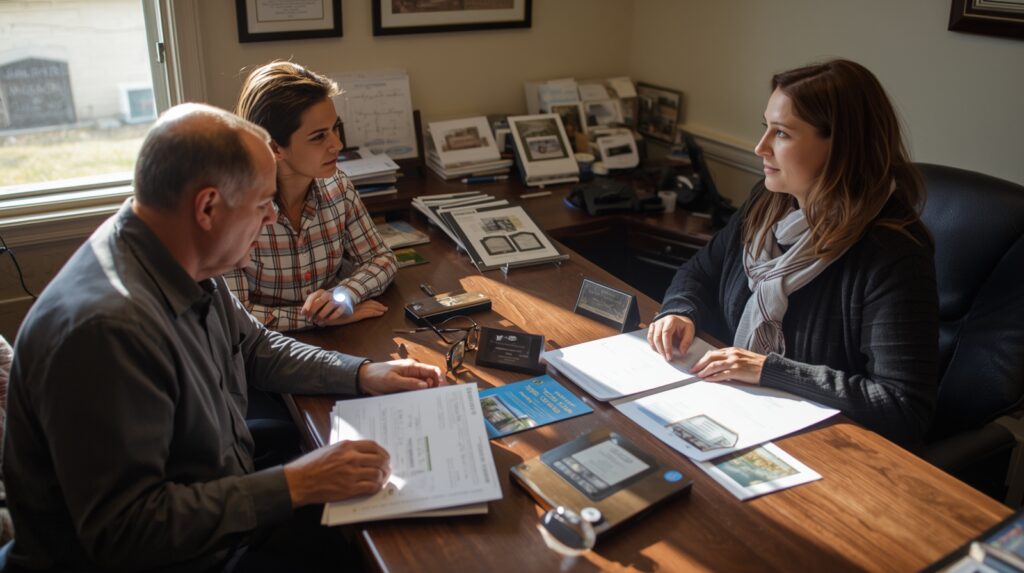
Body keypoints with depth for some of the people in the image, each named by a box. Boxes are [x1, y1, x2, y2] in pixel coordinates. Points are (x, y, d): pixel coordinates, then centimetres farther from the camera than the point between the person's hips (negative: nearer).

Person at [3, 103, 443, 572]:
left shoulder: (188, 266, -4)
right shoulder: (106, 327, -31)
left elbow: (253, 346, 15)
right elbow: (121, 532, -29)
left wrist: (364, 375, 4)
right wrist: (293, 485, -26)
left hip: (226, 511, 8)